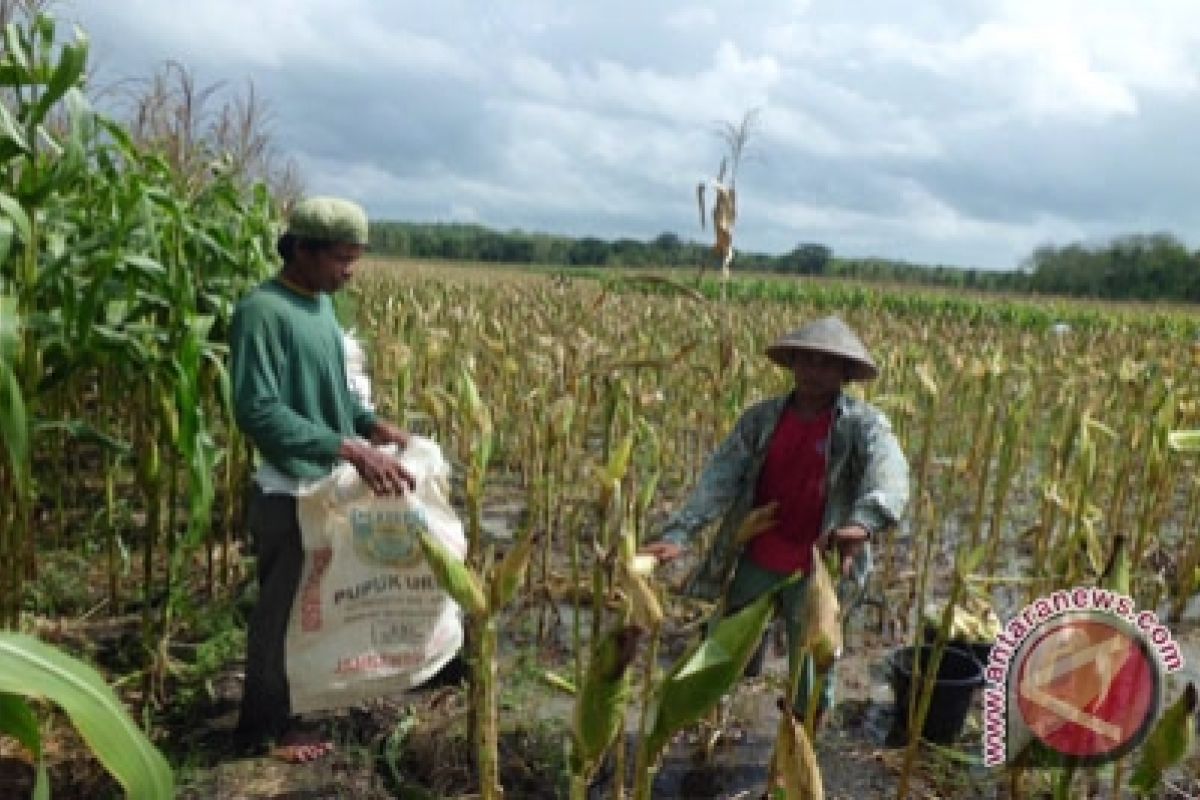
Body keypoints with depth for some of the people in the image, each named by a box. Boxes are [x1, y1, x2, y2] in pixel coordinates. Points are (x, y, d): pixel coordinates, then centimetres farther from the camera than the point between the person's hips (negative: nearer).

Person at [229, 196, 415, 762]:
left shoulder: (321, 303, 7)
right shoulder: (262, 311, -21)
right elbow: (258, 411, -29)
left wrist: (369, 422, -1)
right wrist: (347, 447, -33)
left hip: (327, 485, 8)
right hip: (289, 492, -8)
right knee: (282, 608, 7)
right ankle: (265, 726, 26)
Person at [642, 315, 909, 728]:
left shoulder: (864, 424, -10)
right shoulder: (761, 418, 0)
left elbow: (889, 474, -30)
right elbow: (719, 477, -8)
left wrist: (865, 520, -52)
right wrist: (678, 533, -22)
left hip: (818, 570, -3)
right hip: (755, 562, 3)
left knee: (813, 668, 12)